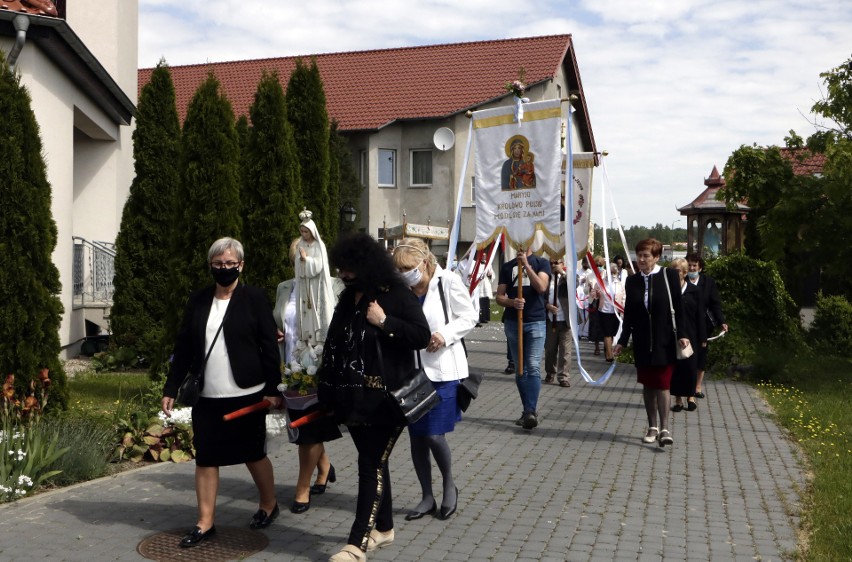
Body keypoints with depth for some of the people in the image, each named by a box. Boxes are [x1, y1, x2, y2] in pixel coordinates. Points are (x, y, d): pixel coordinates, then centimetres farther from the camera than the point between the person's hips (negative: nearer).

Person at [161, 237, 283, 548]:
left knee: (253, 453, 10)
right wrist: (171, 388, 5)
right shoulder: (198, 301, 7)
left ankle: (269, 505, 32)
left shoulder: (254, 298, -4)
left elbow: (269, 346, -6)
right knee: (205, 458, 6)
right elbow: (183, 347, 8)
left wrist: (272, 388, -10)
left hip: (246, 394, -3)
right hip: (206, 397, 4)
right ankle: (205, 522, 17)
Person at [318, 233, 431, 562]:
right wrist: (330, 393, 15)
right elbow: (335, 346, 16)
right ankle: (384, 528, 30)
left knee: (371, 466, -4)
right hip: (354, 398, 7)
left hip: (384, 400, -7)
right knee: (373, 463, 16)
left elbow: (422, 336, -16)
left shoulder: (397, 295, -11)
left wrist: (385, 322, -24)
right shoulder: (348, 299, 10)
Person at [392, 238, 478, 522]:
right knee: (416, 436, 9)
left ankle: (450, 486, 22)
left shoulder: (448, 282, -10)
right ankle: (427, 497, 26)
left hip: (442, 370, -5)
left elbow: (469, 317, -5)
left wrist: (445, 335, -19)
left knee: (434, 434, -7)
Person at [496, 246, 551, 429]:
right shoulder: (507, 267, 12)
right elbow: (499, 297, 7)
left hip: (535, 322, -3)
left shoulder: (541, 263, 5)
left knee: (533, 367, -13)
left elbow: (541, 287, -13)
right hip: (512, 322, 3)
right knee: (520, 369, 7)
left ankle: (530, 411, -19)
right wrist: (512, 302, -14)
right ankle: (528, 410, 15)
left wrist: (526, 264, -15)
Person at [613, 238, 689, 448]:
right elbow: (628, 314, 9)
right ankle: (652, 427, 18)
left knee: (662, 384, -4)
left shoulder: (669, 276, -4)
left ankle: (664, 428, -1)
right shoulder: (632, 281, 6)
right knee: (648, 384, 9)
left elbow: (678, 308, -4)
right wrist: (622, 341, 7)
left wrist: (681, 335, -11)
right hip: (642, 342, 4)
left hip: (664, 341, -3)